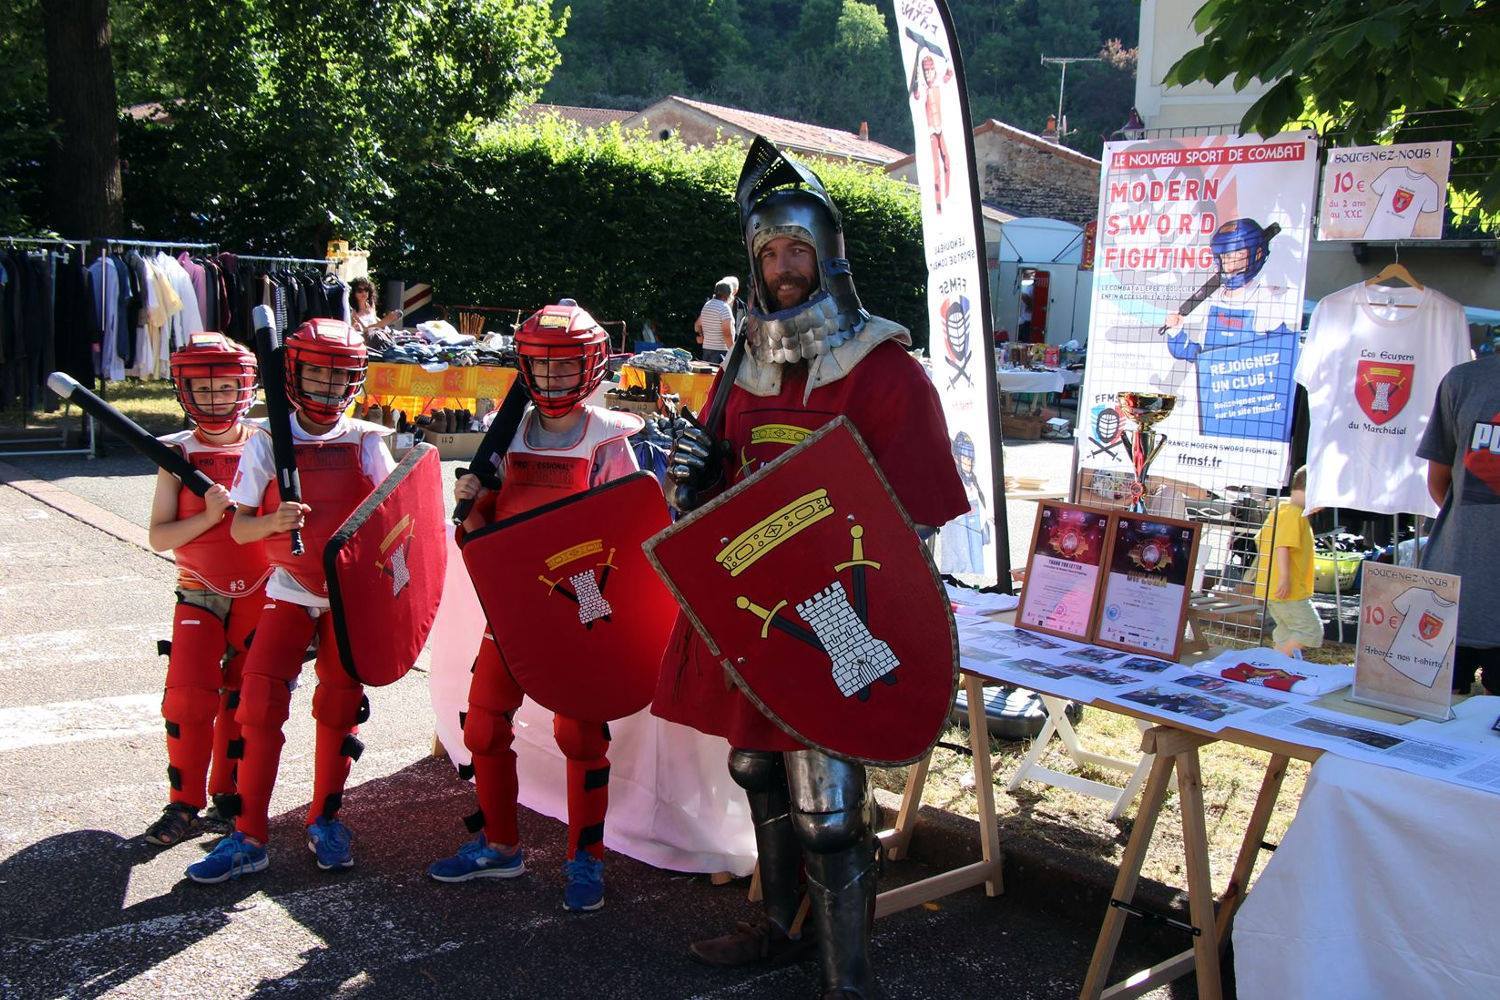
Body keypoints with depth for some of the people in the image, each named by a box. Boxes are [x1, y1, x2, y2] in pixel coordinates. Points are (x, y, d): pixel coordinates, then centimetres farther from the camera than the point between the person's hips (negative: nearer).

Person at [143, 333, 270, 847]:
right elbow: (159, 536, -6)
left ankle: (228, 795, 21)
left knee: (243, 697, 7)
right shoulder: (179, 453, -1)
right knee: (187, 697, -7)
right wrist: (209, 516, -20)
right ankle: (184, 805, 6)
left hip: (260, 592, 0)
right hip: (200, 594, 0)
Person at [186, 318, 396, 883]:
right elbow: (239, 528, -3)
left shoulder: (367, 442, 2)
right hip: (290, 590, 0)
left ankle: (325, 820, 24)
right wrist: (273, 521, -23)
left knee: (339, 709, 7)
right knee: (258, 708, -8)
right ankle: (248, 838, 1)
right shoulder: (268, 443, 0)